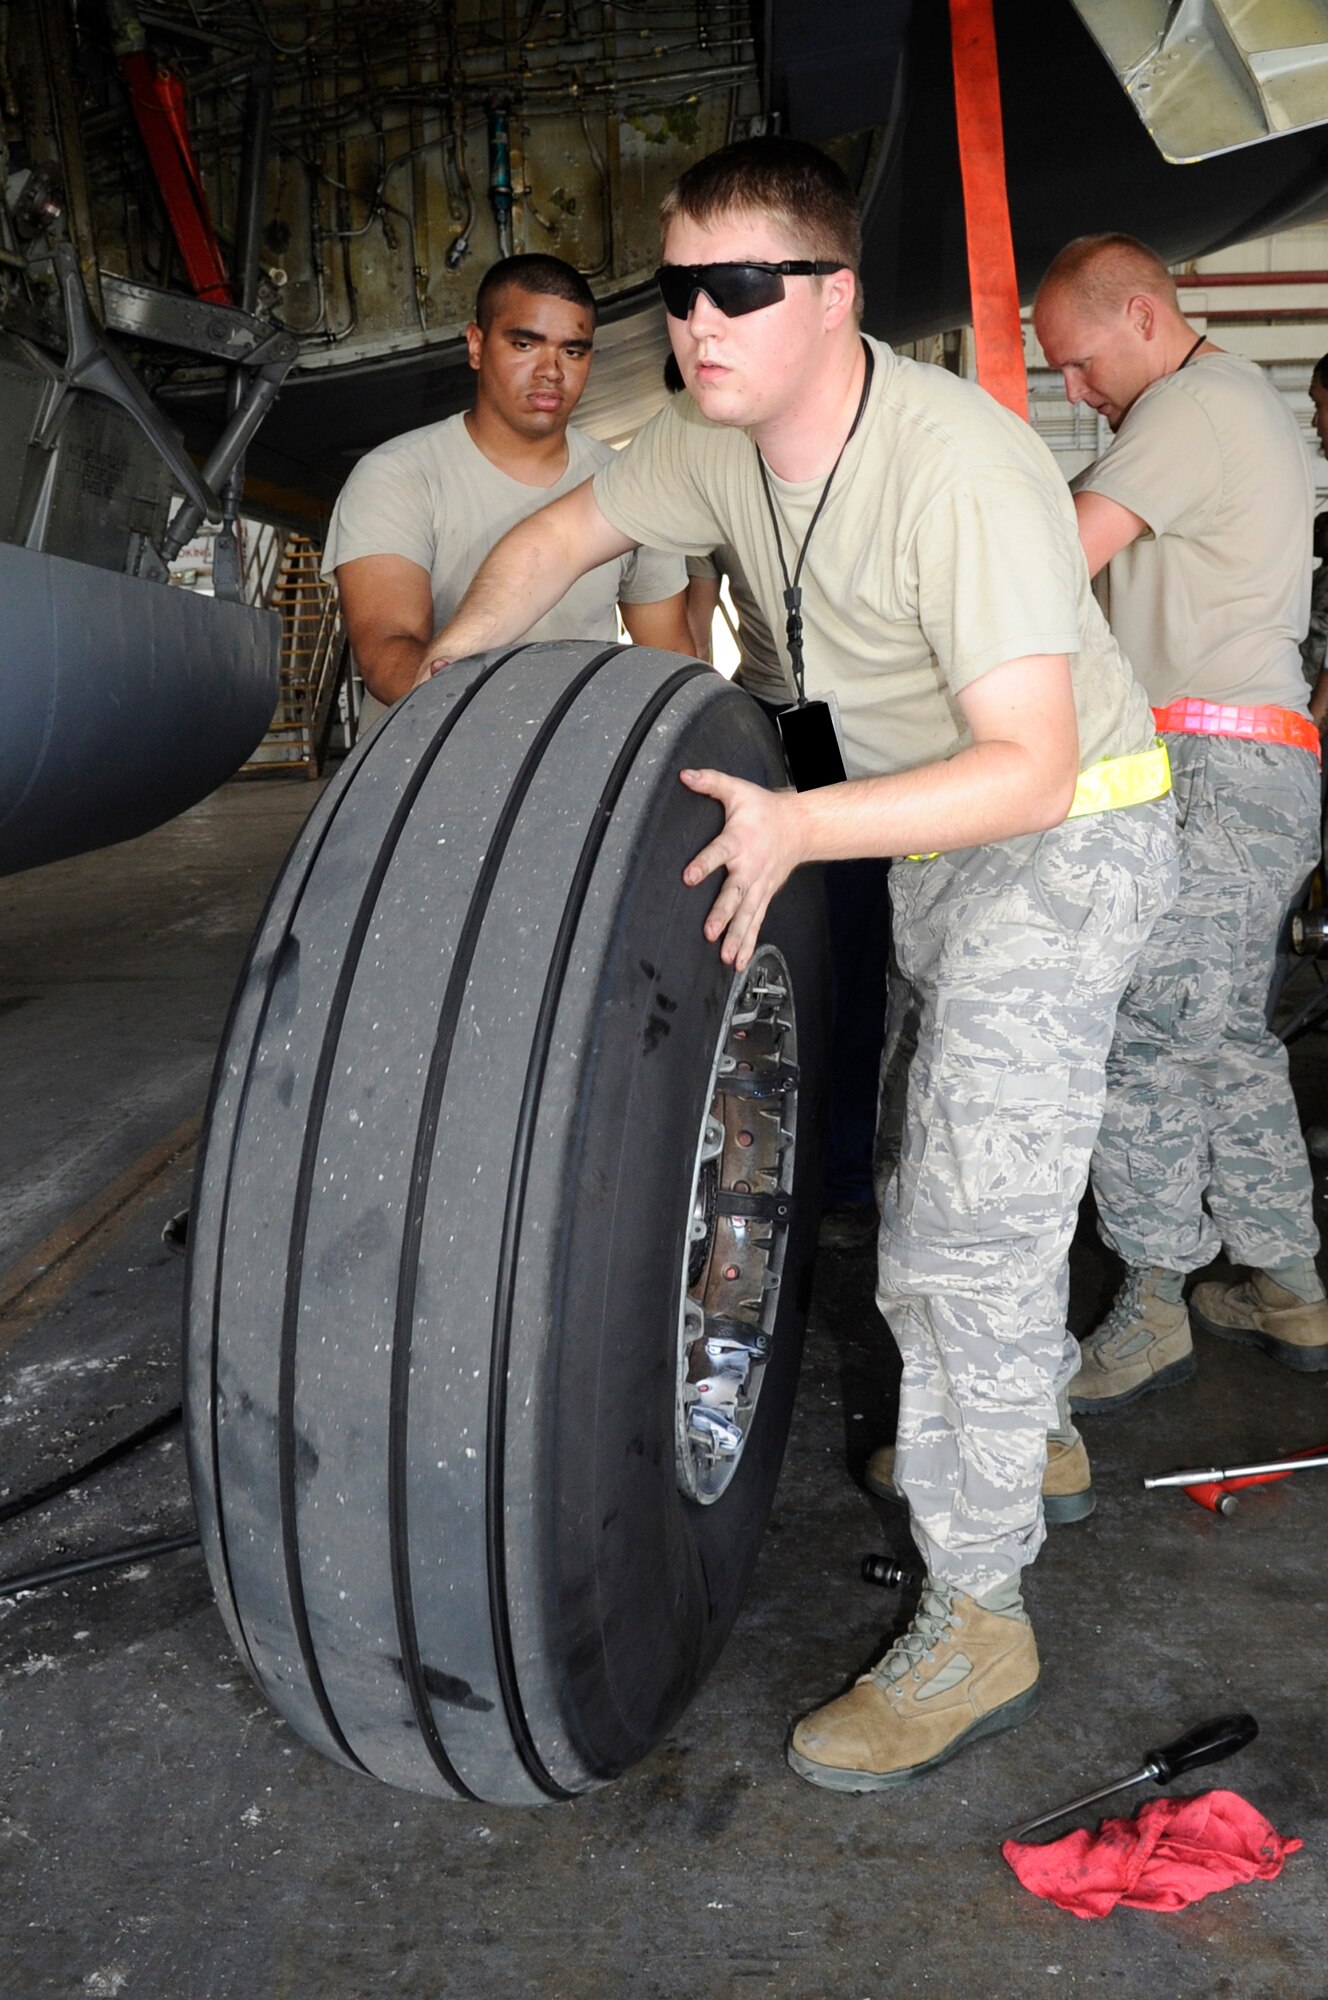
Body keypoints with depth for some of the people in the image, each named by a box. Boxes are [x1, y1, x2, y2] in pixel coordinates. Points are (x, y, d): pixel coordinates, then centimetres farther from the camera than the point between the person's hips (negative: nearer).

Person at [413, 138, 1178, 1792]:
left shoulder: (958, 467, -30)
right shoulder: (711, 442, -5)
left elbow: (1028, 766, -34)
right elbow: (558, 538, 10)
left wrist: (798, 830, -44)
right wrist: (434, 692, -4)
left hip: (1068, 832, -8)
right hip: (920, 834, 8)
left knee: (970, 1212, -12)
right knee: (944, 1173, 19)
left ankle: (976, 1625, 2)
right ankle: (1027, 1430, 43)